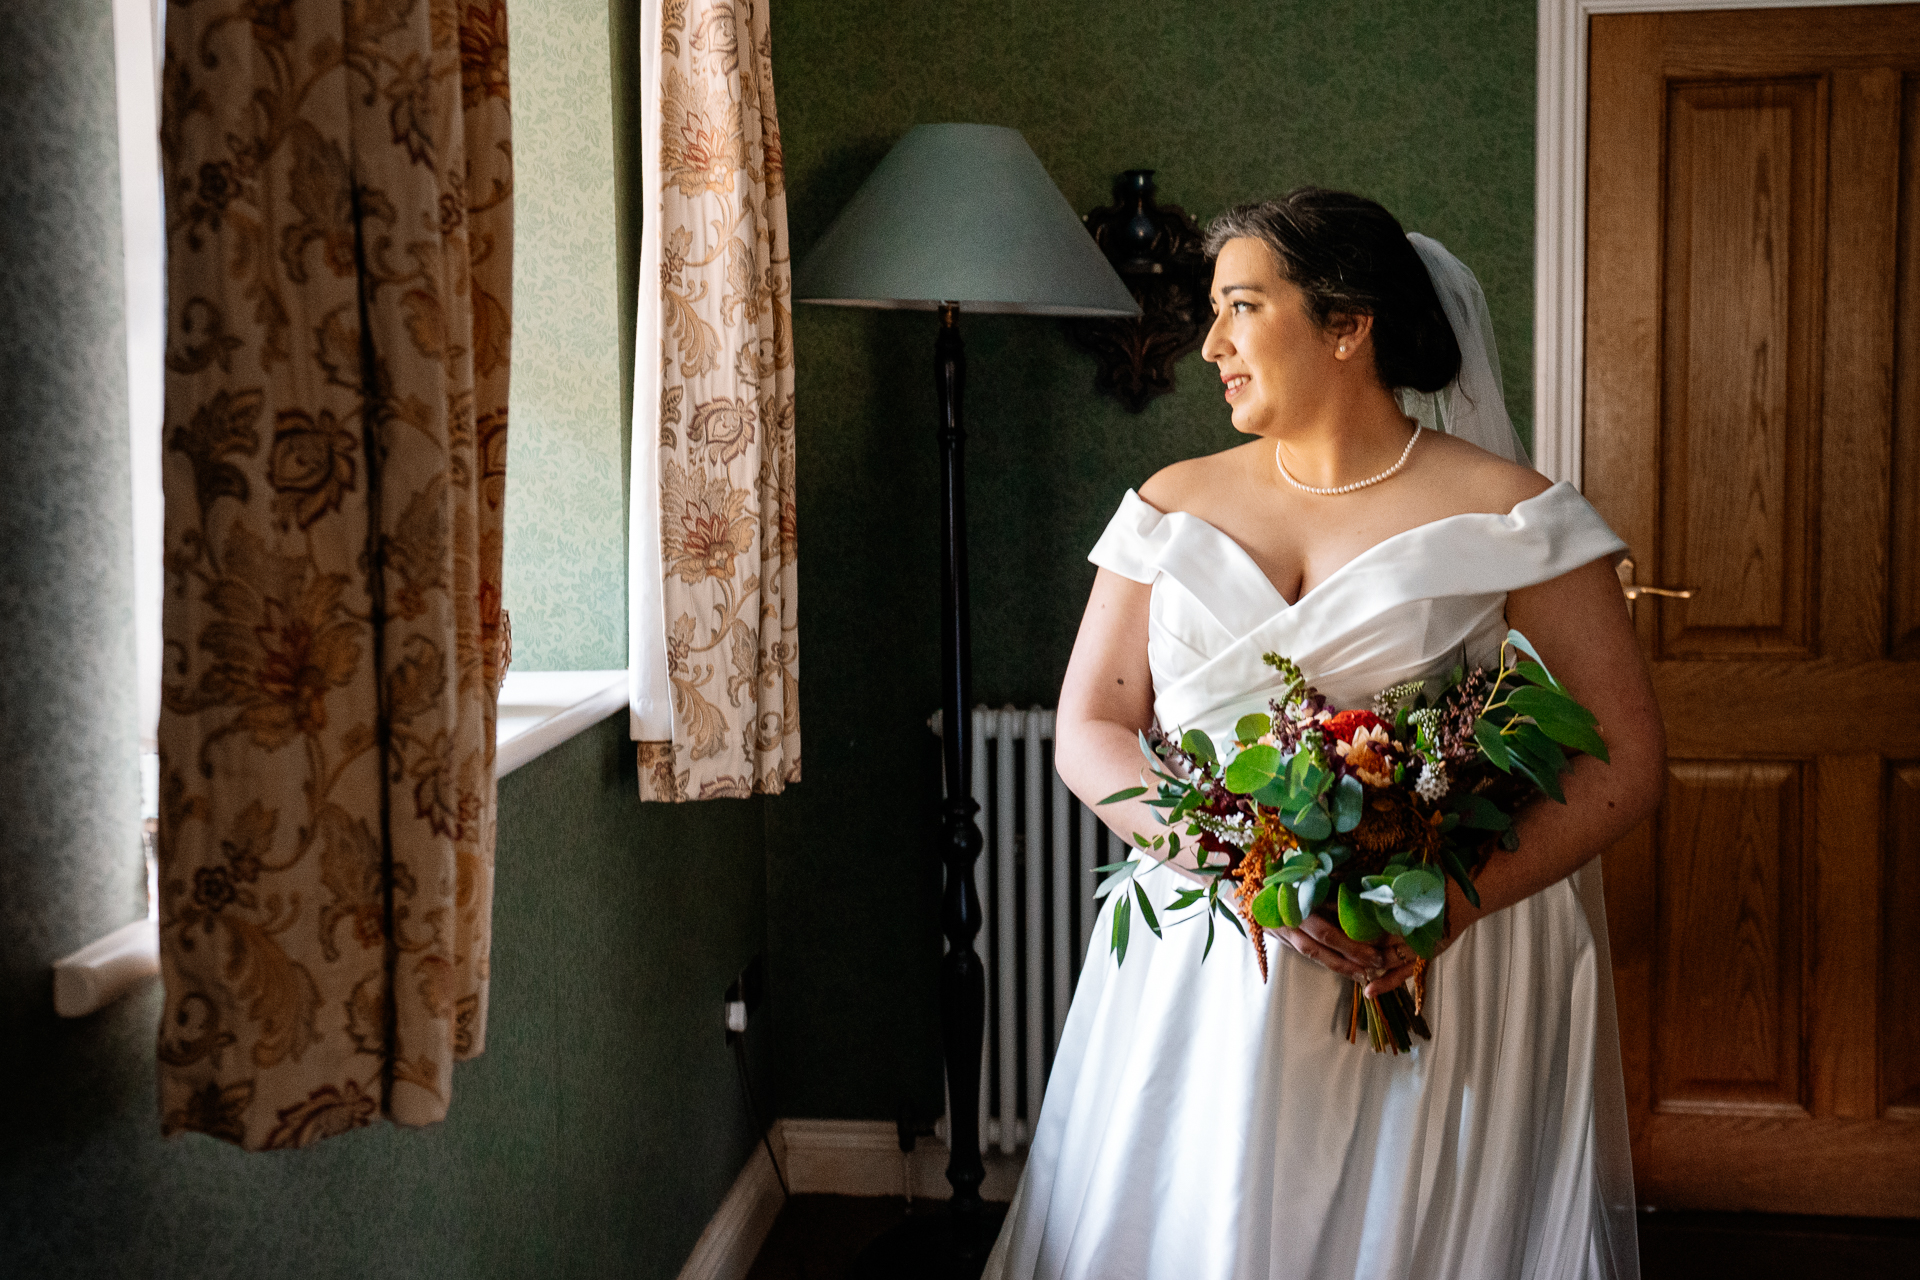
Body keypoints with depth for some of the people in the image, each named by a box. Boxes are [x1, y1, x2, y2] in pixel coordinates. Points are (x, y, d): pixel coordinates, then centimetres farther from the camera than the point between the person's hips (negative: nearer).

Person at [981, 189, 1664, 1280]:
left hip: (1440, 980, -2)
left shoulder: (1510, 515, -2)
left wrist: (1454, 898, -20)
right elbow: (1087, 733, 5)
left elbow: (1627, 762, -5)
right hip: (1197, 972, 3)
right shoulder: (1176, 506, 8)